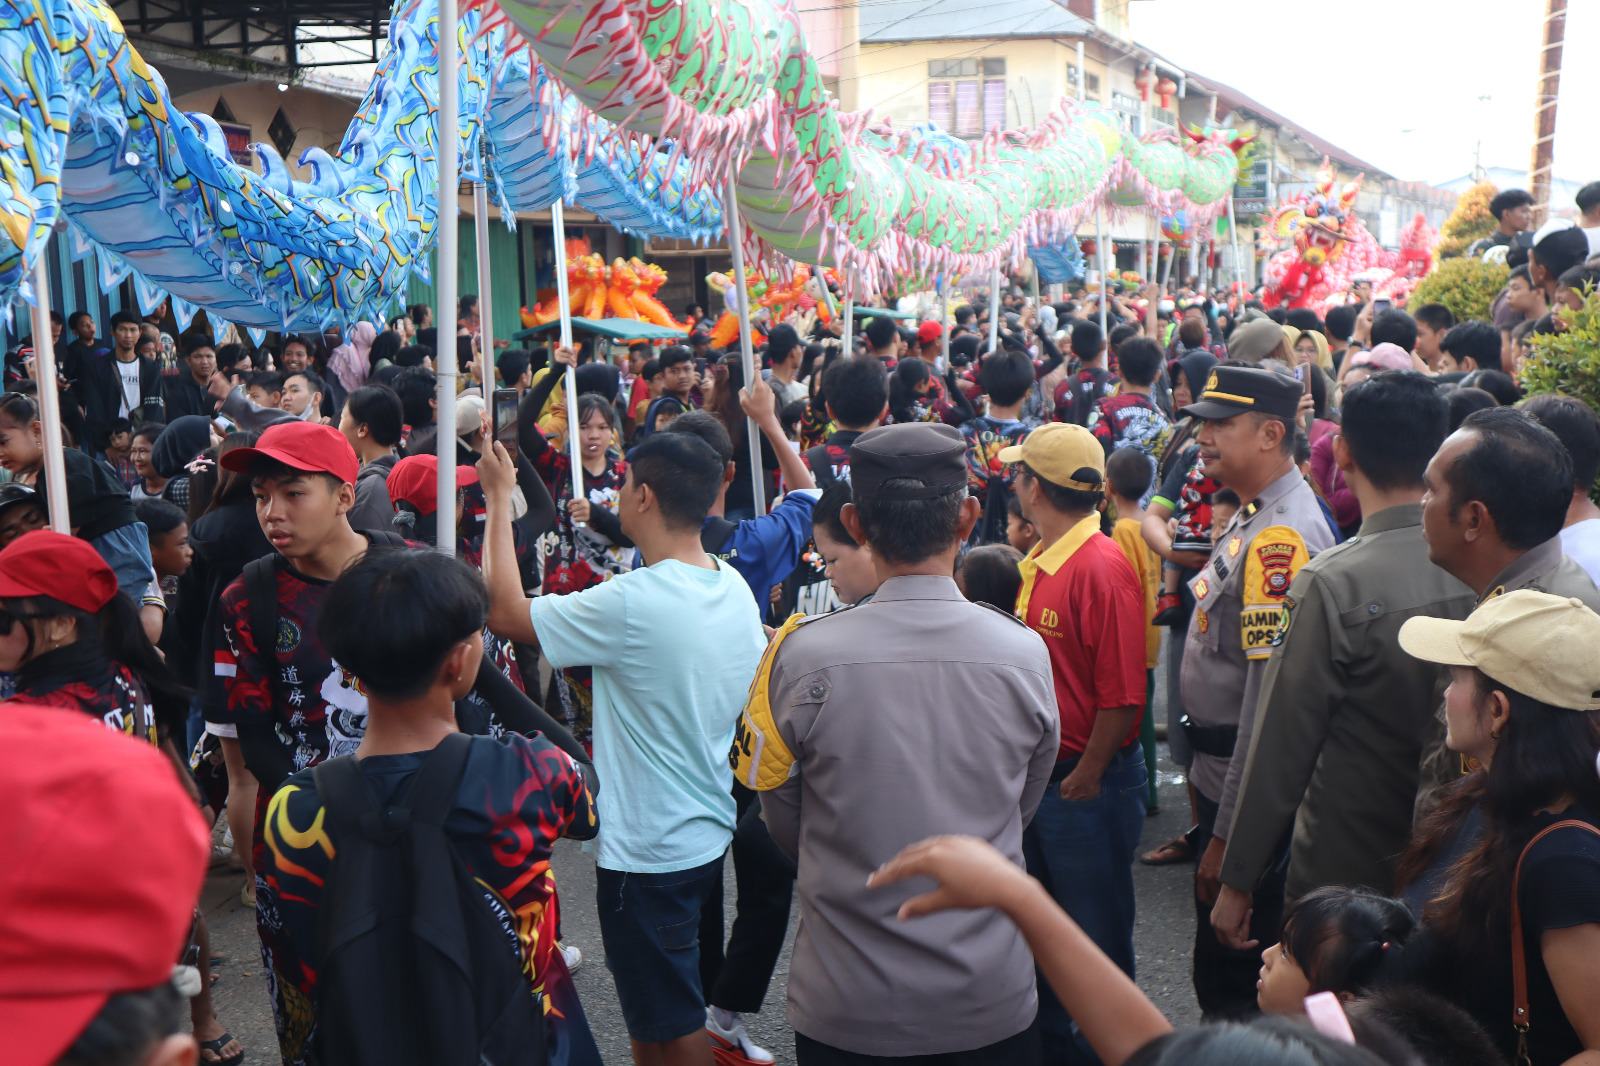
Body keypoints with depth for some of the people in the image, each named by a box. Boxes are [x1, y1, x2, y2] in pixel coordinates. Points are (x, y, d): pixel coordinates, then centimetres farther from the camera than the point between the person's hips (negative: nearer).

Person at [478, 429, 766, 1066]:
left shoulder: (630, 603, -27)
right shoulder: (735, 588, -2)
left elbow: (505, 612, -16)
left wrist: (499, 500, -7)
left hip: (648, 852, -8)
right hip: (711, 833, 8)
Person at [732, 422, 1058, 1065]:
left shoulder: (799, 656, -18)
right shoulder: (1025, 654, -13)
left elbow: (785, 829, -4)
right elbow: (1021, 812, 3)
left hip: (844, 1010, -1)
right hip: (994, 1000, 2)